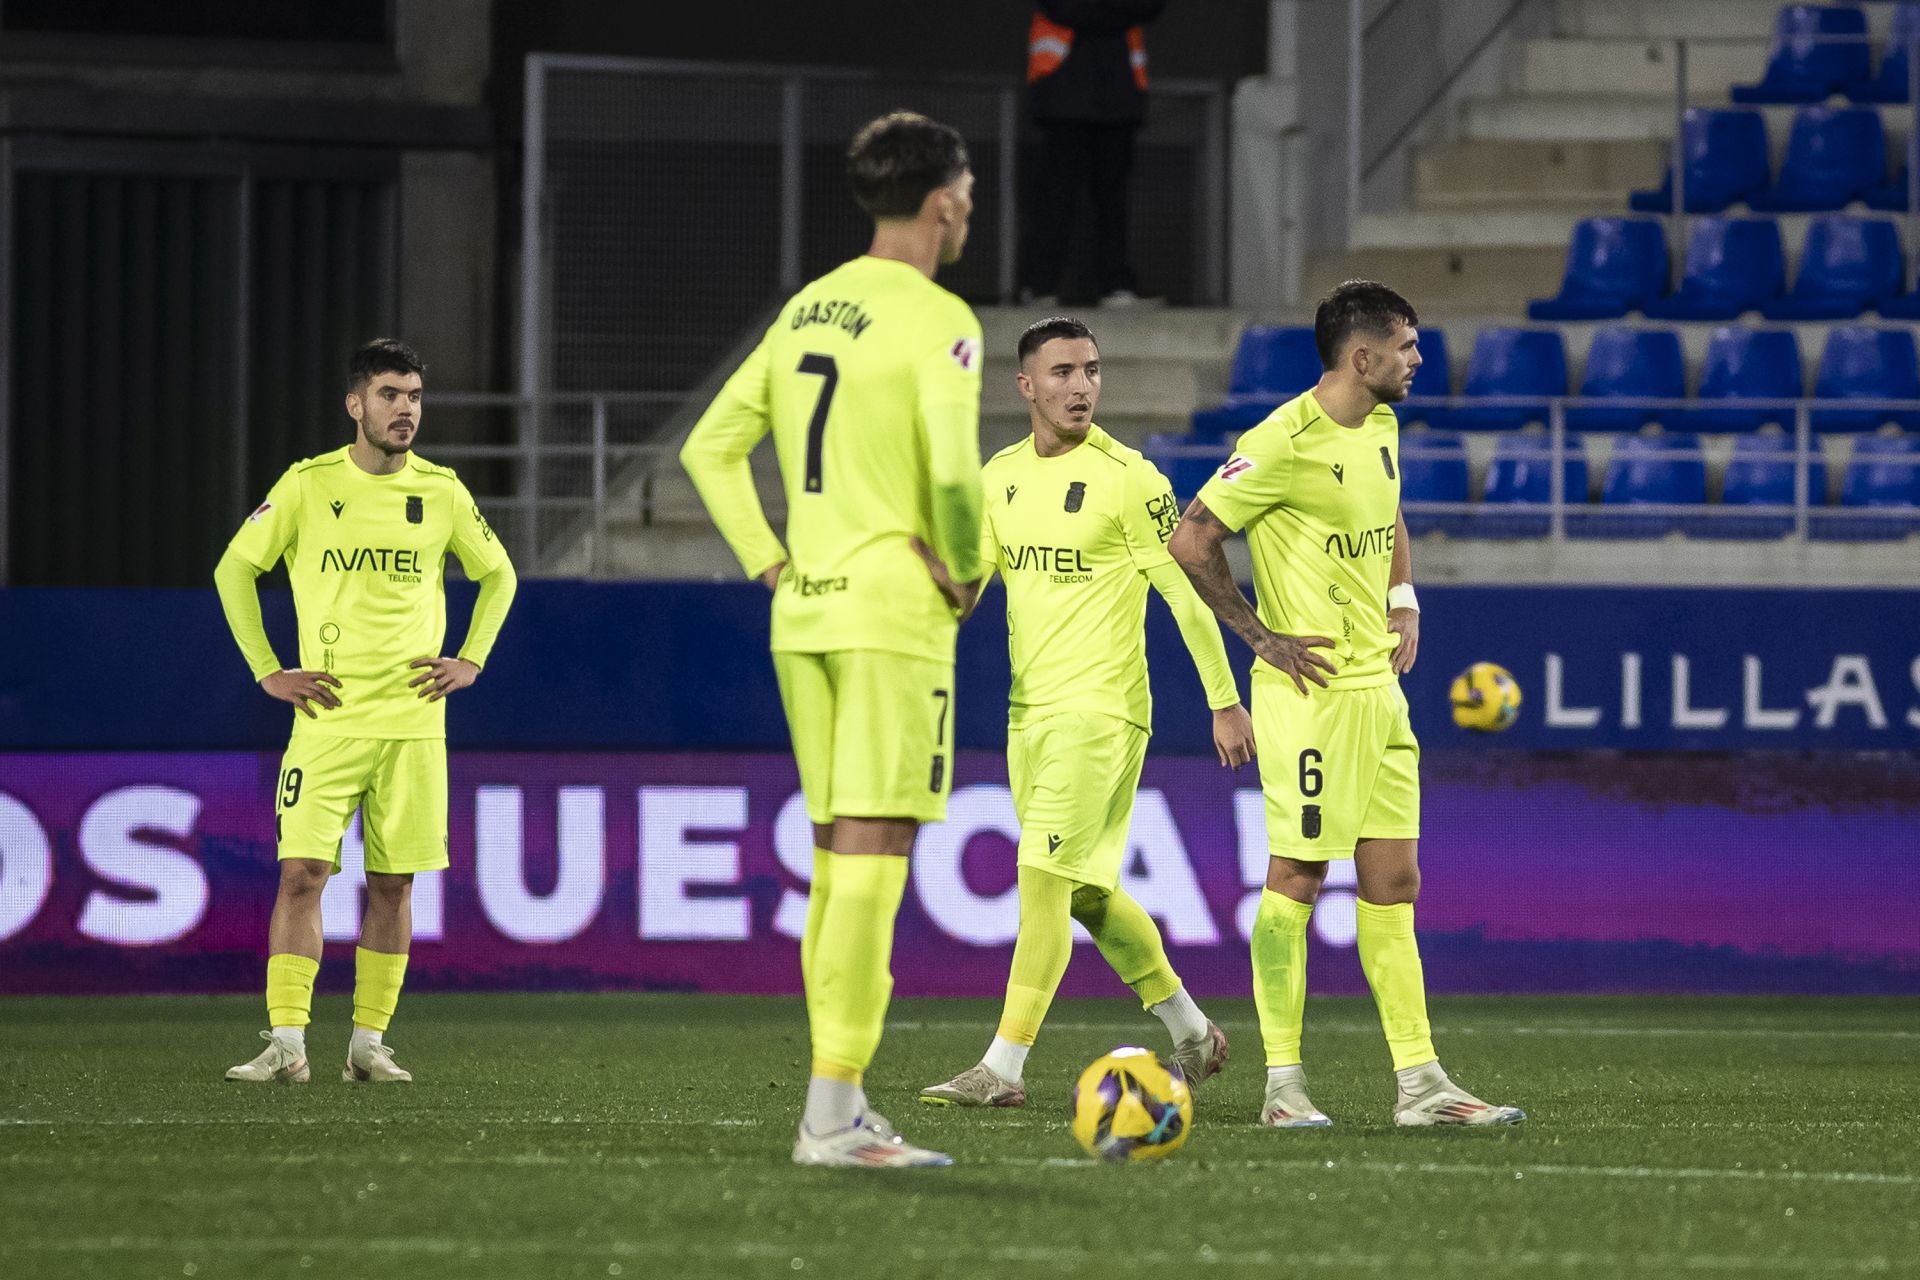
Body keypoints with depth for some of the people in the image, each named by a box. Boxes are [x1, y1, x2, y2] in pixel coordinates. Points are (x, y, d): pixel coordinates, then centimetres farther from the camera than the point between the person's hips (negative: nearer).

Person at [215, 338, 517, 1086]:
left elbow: (497, 574, 20)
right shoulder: (308, 485, -1)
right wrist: (266, 671, 1)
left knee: (393, 883, 3)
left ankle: (369, 1044, 10)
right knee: (300, 873, -11)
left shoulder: (441, 492, 5)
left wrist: (470, 660, 8)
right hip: (328, 715, -2)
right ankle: (286, 1044, -10)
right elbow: (234, 569, 8)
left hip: (413, 717, 2)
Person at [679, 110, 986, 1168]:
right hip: (894, 613, -8)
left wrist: (772, 566, 13)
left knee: (836, 855, 12)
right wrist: (965, 573, -6)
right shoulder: (936, 321, -10)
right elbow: (954, 471, -23)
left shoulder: (806, 309, 14)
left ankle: (838, 1110, 14)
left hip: (806, 611, 8)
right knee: (870, 854, -8)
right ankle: (832, 1111, -11)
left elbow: (710, 447, 15)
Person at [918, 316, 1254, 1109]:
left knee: (1044, 879, -13)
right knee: (1086, 891, 13)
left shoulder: (1127, 477, -9)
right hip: (1027, 709, 7)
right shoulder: (1001, 475, 10)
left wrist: (1224, 702, -7)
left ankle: (1003, 1069, -13)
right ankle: (1192, 1034, 28)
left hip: (1099, 708, -7)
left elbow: (1185, 590, -7)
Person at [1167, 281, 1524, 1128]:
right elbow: (1191, 541, -13)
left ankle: (1419, 1082, 8)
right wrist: (1259, 634, -10)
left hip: (1378, 687, 8)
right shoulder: (1285, 444, -16)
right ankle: (1283, 1084, 1)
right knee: (1296, 879, -4)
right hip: (1310, 688, -8)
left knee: (1393, 884, 7)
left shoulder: (1381, 428, 10)